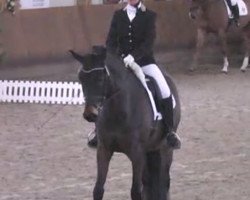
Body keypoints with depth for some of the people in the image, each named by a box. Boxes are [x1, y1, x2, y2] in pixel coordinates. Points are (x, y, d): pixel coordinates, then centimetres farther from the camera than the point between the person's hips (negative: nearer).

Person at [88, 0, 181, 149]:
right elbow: (111, 40, 1)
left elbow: (149, 42, -12)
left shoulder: (149, 16, -1)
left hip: (145, 61, -3)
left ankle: (170, 131, -11)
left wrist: (133, 56, -27)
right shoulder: (118, 15, 7)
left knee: (165, 92, -22)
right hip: (121, 62, 3)